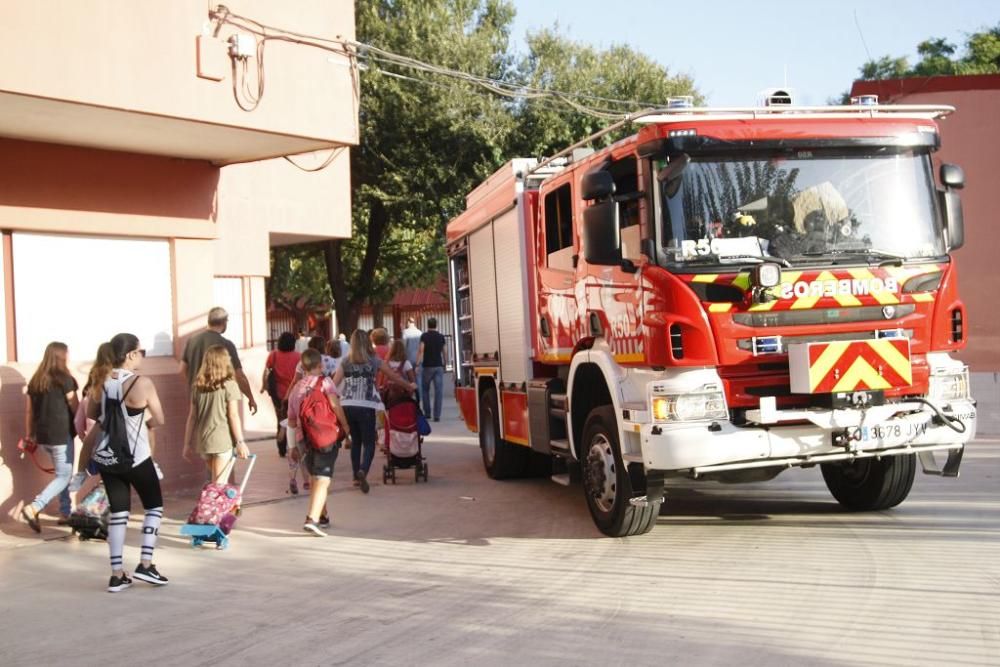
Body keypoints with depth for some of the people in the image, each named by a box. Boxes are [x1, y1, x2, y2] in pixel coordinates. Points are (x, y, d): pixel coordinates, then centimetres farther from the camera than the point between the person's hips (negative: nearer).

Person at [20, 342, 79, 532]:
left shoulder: (35, 380, 7)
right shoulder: (64, 379, -10)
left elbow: (29, 409, 11)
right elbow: (75, 407, -6)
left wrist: (29, 433, 19)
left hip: (42, 435, 7)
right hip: (61, 434, -7)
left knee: (62, 473, 20)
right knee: (64, 476, 0)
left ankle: (65, 513, 22)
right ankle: (33, 508, -16)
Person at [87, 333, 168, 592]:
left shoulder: (102, 381, 2)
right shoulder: (142, 383, -16)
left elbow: (92, 414, 15)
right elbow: (159, 419, -8)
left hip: (106, 456, 5)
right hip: (135, 458, -5)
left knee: (118, 512, 11)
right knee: (154, 506, 13)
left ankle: (117, 574, 10)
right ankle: (145, 564, 4)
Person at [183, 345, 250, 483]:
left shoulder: (198, 386, 6)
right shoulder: (229, 385, -6)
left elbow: (192, 417, 8)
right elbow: (233, 416, -9)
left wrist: (188, 443, 14)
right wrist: (240, 442, -5)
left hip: (202, 441, 5)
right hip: (222, 441, -5)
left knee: (214, 483, 21)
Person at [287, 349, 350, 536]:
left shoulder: (295, 389, 13)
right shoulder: (325, 382, -1)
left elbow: (291, 422, 16)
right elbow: (334, 403, -18)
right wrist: (345, 426, -9)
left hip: (305, 439, 5)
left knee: (316, 477, 21)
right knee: (323, 479, -9)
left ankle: (323, 516, 32)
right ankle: (313, 519, -23)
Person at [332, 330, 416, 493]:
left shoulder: (345, 362, 8)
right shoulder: (374, 361, 5)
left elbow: (333, 384, 1)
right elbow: (394, 377, 15)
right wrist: (409, 386, 30)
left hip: (347, 406, 3)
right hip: (365, 407, -3)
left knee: (355, 441, 18)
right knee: (369, 443, 2)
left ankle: (356, 477, 21)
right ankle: (363, 471, -24)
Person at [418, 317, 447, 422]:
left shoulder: (425, 336, -3)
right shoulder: (441, 337, 8)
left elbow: (421, 350, -14)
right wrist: (444, 363, 32)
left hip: (427, 366, -2)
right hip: (438, 366, 2)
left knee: (425, 390, 14)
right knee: (438, 391, -3)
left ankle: (427, 413, 16)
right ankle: (437, 415, -8)